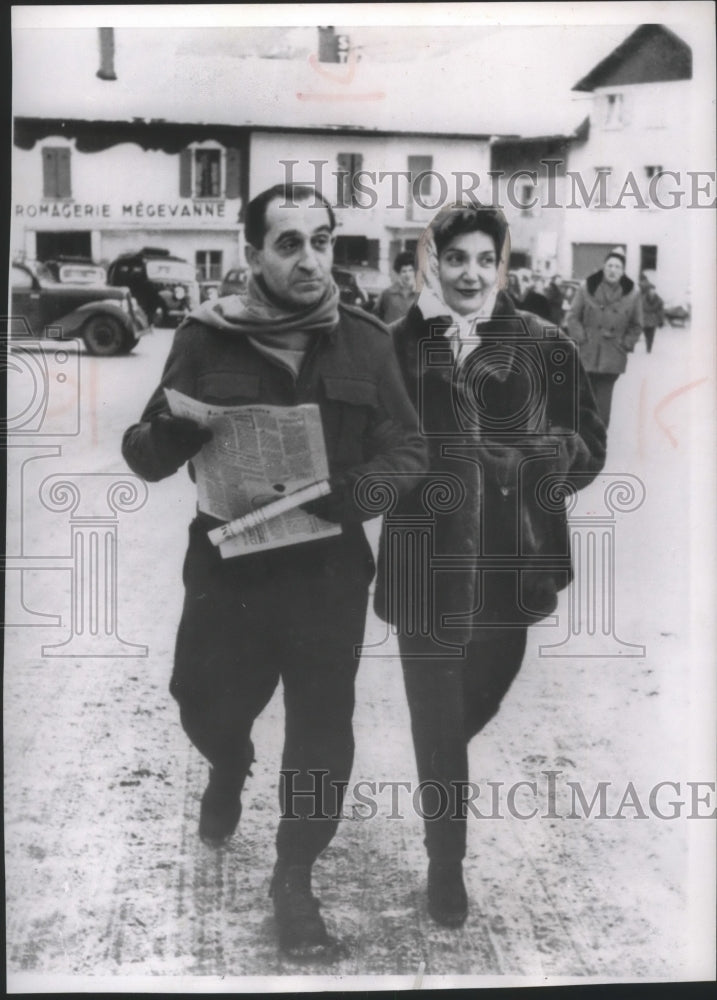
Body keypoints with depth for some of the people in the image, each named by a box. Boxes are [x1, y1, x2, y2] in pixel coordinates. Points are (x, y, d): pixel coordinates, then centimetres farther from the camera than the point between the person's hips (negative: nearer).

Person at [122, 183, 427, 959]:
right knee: (207, 708, 13)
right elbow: (145, 457, -2)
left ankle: (294, 877, 28)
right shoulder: (207, 339, -5)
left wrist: (357, 489, -22)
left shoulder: (364, 342, -2)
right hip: (228, 566, 0)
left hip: (330, 572, 0)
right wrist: (168, 432, -26)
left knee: (321, 731, 6)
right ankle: (230, 768, 51)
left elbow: (408, 449, -2)